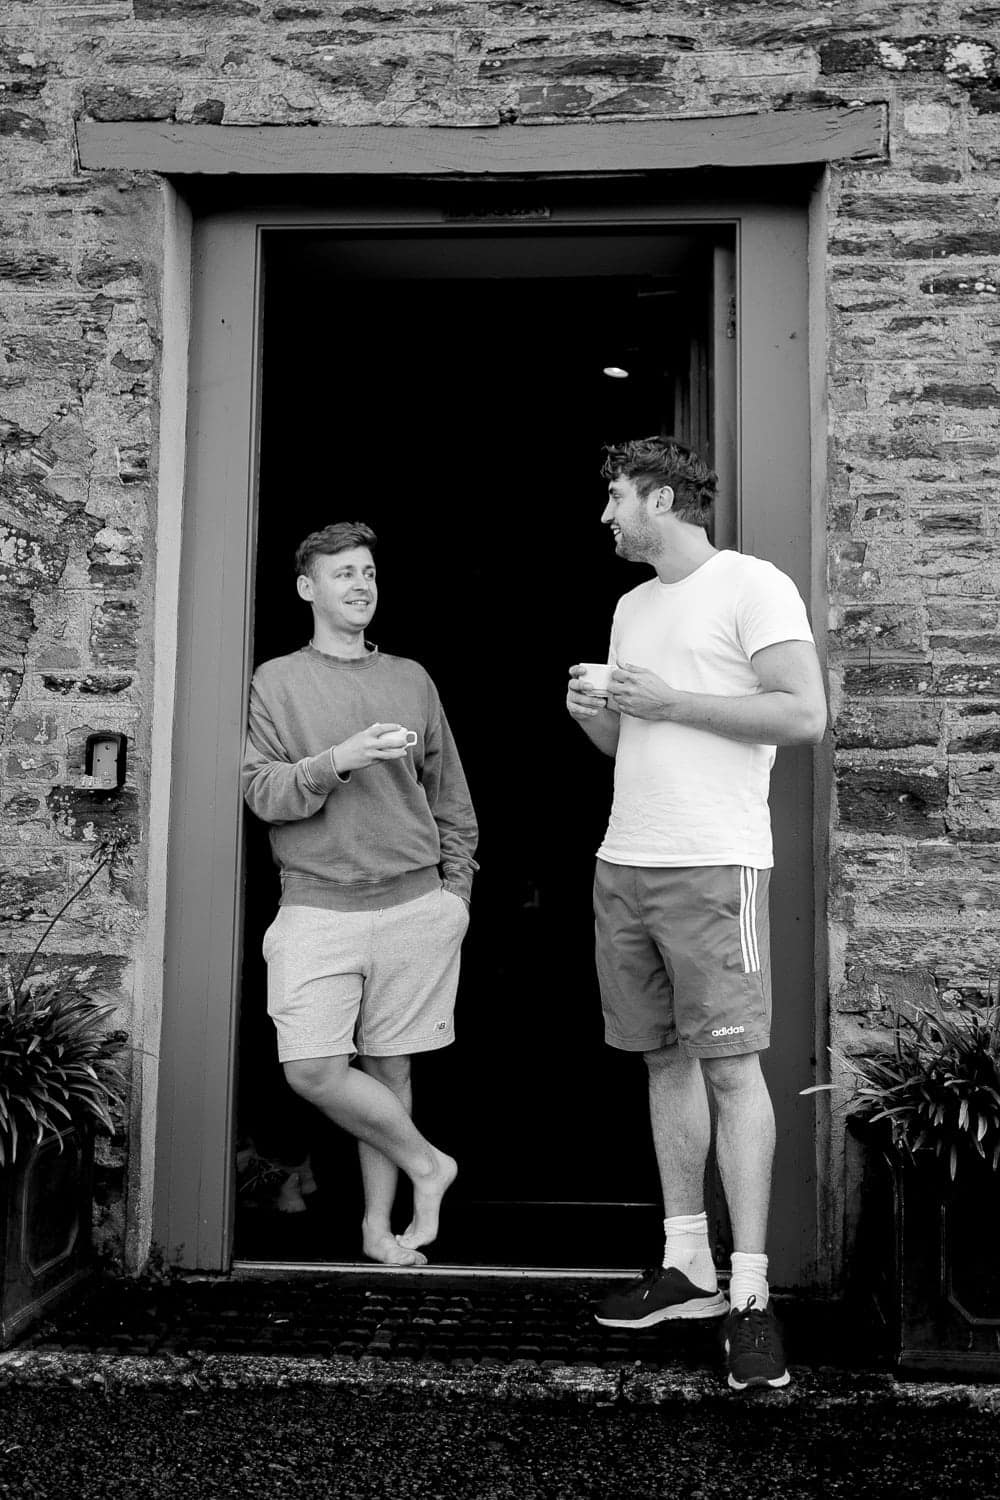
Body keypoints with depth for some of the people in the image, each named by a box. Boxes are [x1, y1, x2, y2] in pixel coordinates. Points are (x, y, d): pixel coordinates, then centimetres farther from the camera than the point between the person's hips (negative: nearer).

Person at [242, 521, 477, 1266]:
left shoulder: (412, 679, 13)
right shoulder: (277, 681, 6)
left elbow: (451, 798, 15)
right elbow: (260, 791, -3)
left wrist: (457, 885, 9)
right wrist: (338, 761, -17)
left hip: (415, 904, 2)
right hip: (318, 905, -1)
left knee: (390, 1065, 5)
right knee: (312, 1070, -11)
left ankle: (380, 1221, 20)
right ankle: (424, 1163, 11)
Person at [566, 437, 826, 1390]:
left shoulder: (752, 586, -2)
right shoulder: (632, 607, 21)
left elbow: (806, 717, -13)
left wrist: (670, 701, -12)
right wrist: (592, 714, 3)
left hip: (712, 864, -7)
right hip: (624, 863, 7)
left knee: (729, 1064, -6)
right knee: (664, 1060, 8)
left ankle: (749, 1291, 1)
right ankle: (689, 1266, 17)